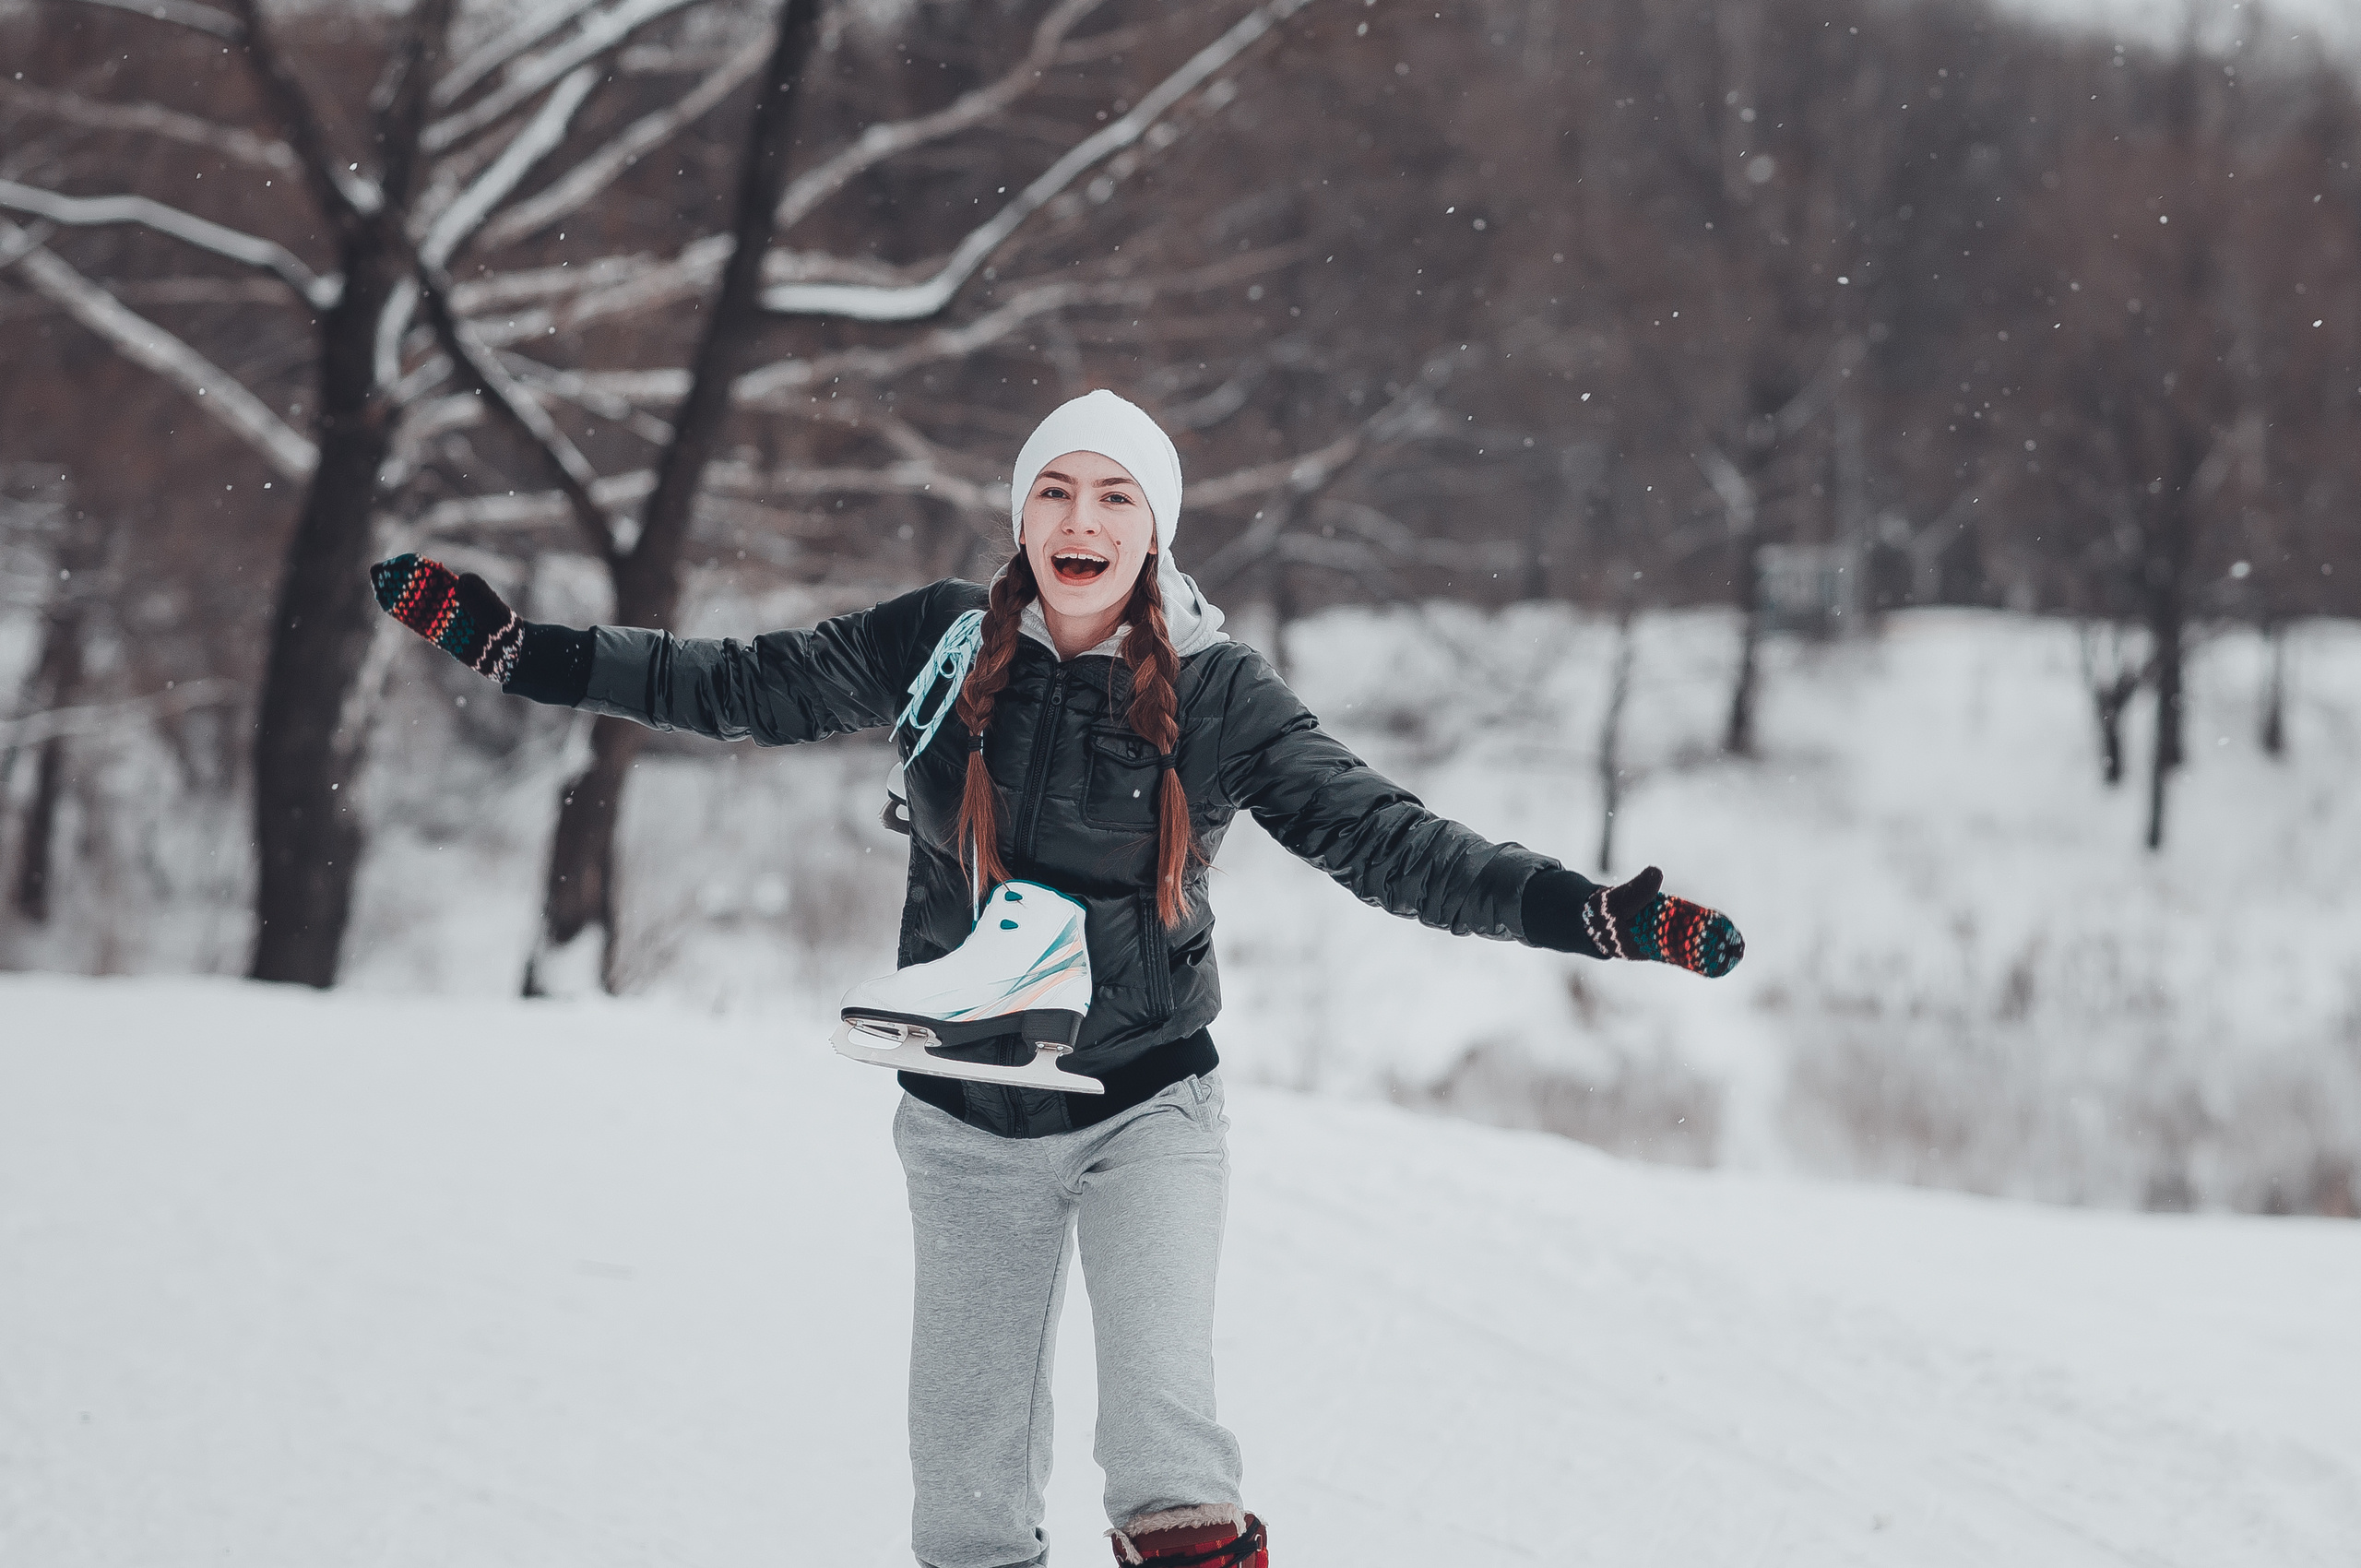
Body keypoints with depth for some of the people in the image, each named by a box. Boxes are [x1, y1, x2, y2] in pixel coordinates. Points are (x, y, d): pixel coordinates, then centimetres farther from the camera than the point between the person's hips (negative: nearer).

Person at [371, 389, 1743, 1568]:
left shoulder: (1219, 696, -8)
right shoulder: (939, 644, -3)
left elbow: (1386, 844, -9)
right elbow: (740, 690, 4)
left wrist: (1597, 915, -20)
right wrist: (511, 645, 1)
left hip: (1150, 1108, -2)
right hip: (969, 1123, 2)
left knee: (1165, 1438, -21)